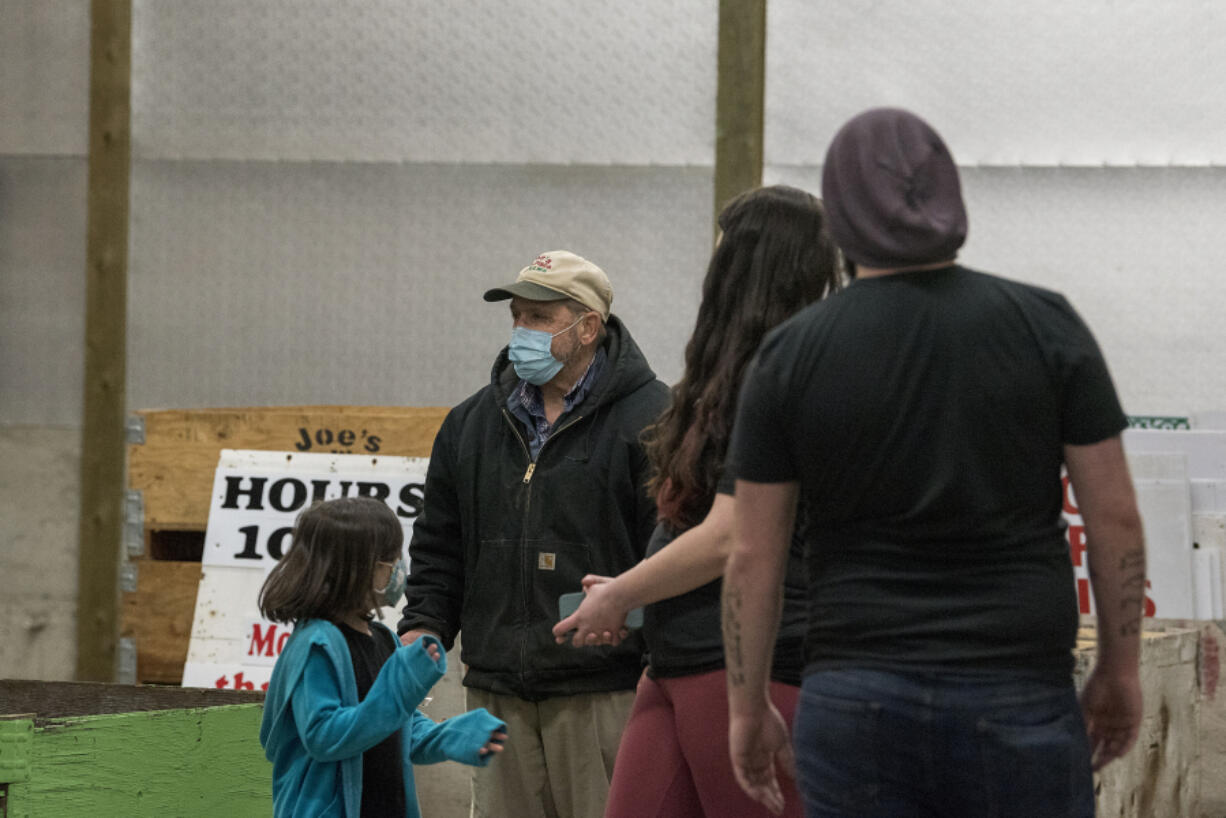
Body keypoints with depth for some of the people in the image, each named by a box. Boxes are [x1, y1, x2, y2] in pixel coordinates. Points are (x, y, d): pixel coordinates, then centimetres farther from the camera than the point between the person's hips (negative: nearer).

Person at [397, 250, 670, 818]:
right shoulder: (473, 424, 16)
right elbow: (440, 546, 22)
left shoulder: (648, 418, -4)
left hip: (602, 698, -6)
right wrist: (423, 626, 8)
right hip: (498, 694, 6)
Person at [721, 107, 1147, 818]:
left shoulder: (791, 354, 1)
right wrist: (1120, 668, 13)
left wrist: (748, 706, 14)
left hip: (854, 704, 1)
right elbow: (1115, 518, 1)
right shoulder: (1045, 326, 0)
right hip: (1018, 702, -1)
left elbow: (754, 556, 3)